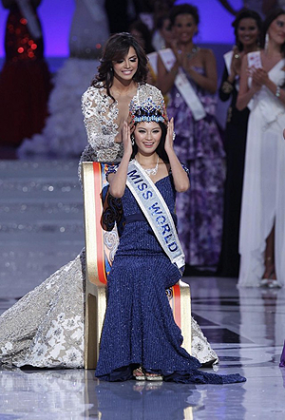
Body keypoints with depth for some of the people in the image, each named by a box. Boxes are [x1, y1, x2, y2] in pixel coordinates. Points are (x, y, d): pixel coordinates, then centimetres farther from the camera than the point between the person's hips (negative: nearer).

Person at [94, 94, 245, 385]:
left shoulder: (170, 167, 16)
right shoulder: (122, 169, 15)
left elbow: (183, 185, -9)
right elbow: (116, 191, -10)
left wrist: (169, 149, 0)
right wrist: (128, 152, 1)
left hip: (165, 255, 0)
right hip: (130, 250, 0)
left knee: (145, 274, -35)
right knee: (126, 275, -35)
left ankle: (151, 359, -31)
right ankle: (138, 359, -31)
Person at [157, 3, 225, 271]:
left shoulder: (205, 55, 10)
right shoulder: (165, 56, 11)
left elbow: (212, 85, -4)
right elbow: (163, 88, -1)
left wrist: (188, 68, -13)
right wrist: (177, 64, -10)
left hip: (204, 127, 0)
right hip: (177, 127, 0)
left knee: (208, 185, -6)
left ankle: (206, 251, -3)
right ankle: (180, 250, -2)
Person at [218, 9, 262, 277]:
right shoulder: (231, 58, 11)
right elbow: (223, 95, 5)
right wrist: (233, 74, -11)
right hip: (237, 127, 3)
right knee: (235, 186, 1)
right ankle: (233, 260, 7)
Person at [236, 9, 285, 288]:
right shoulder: (250, 59, 13)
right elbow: (240, 103, 12)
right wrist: (254, 88, -5)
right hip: (257, 129, 2)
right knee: (257, 195, -1)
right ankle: (258, 267, -2)